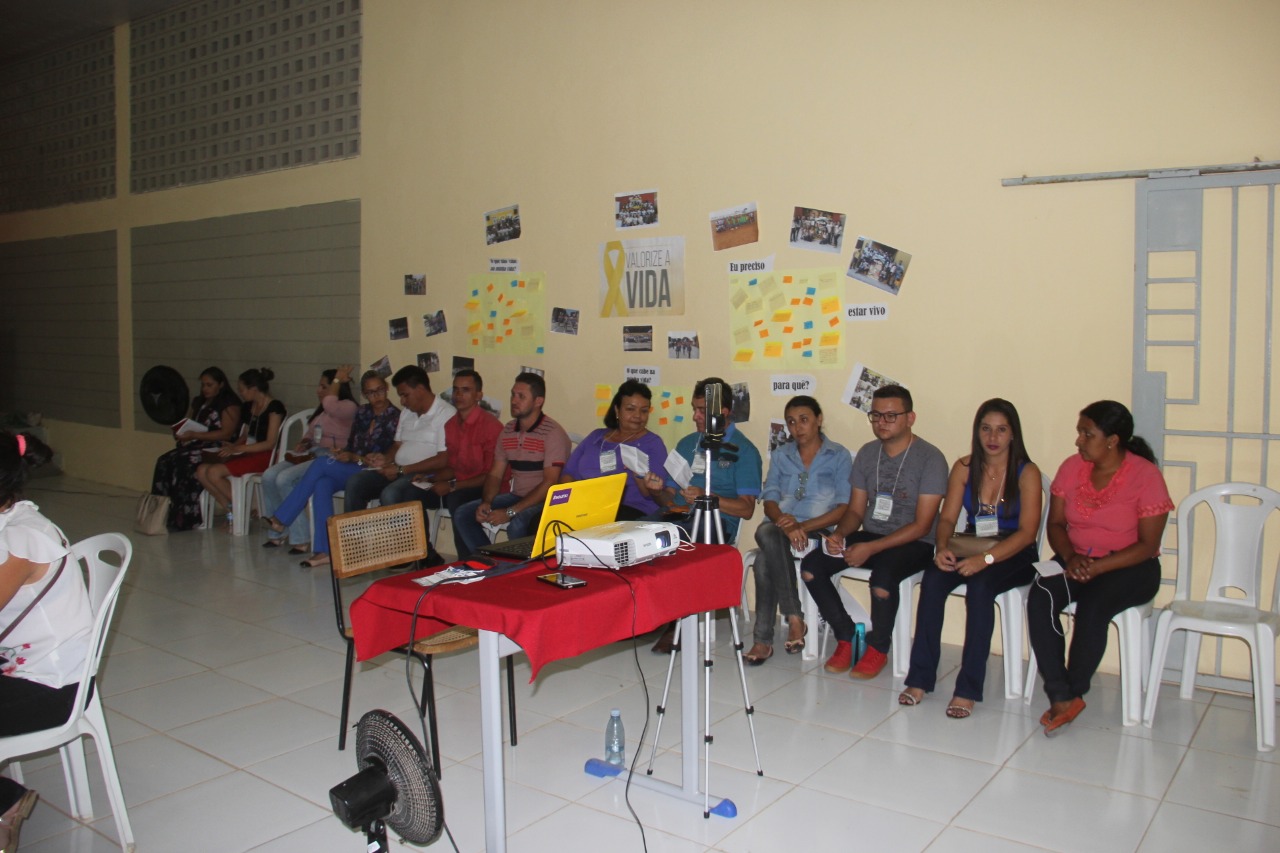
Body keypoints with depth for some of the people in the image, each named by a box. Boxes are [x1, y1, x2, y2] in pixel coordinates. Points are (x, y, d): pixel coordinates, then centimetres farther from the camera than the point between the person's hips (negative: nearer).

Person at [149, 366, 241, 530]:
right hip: (196, 445, 8)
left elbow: (226, 433, -14)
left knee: (184, 464, -30)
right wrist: (181, 433, 2)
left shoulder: (230, 404, -5)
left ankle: (186, 518, -24)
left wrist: (194, 435, -18)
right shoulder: (199, 402, 23)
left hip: (218, 449, -8)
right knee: (164, 461, -17)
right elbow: (189, 424, 27)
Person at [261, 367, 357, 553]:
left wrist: (338, 380, -12)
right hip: (312, 454, 9)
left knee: (284, 479, -26)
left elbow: (330, 405, -28)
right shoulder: (321, 410, 24)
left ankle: (301, 538, -20)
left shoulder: (348, 407, -6)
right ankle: (278, 532, -3)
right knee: (269, 476, -11)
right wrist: (304, 442, 10)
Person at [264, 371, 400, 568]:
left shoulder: (395, 417, -5)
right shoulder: (362, 413, 14)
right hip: (350, 469, 6)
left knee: (321, 464, -25)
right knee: (322, 485, -28)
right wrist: (342, 454, -5)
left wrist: (355, 458, -16)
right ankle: (324, 551, -30)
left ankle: (281, 519, -16)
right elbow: (351, 445, 18)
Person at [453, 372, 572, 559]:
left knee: (517, 525, -35)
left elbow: (549, 484, -19)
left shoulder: (553, 433, -14)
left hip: (543, 501, -7)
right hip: (515, 496, 7)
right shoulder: (507, 431, 9)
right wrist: (486, 502, -9)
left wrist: (510, 512, -22)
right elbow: (495, 474, 13)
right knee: (462, 514, -6)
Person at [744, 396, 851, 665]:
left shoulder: (839, 456, 6)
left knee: (764, 562, -32)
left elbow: (844, 507, -4)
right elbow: (769, 499, 8)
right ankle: (793, 617, -30)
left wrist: (802, 526, -17)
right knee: (766, 533, -35)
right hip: (780, 526, 3)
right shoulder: (780, 455, 19)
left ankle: (764, 639, -21)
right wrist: (786, 524, -16)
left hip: (817, 530, -3)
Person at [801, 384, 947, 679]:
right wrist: (839, 534, -12)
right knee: (810, 567, -15)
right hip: (869, 534, 6)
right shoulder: (867, 453, 7)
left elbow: (921, 526, -16)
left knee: (882, 576, -36)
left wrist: (871, 548, -24)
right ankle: (846, 638, 2)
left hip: (913, 544, -6)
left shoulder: (930, 458, -12)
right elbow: (855, 510, 11)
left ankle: (878, 649, -7)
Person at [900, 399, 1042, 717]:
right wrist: (943, 547, -21)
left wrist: (986, 558, -30)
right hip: (970, 548, 3)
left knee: (979, 585, -34)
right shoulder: (964, 468, 5)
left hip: (1014, 555, -3)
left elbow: (1027, 532, -16)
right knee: (932, 579, -27)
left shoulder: (1027, 472, -7)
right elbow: (947, 518, 2)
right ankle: (920, 678, -21)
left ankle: (969, 688, -27)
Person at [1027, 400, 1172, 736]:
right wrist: (1070, 557, -13)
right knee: (1039, 598, -25)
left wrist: (1098, 567, -22)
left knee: (1092, 606, -33)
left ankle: (1073, 694, -13)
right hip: (1076, 560, 4)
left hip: (1129, 567, -4)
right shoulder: (1071, 467, 3)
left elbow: (1148, 545, -12)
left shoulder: (1146, 475, -11)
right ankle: (1060, 697, -23)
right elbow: (1055, 524, 7)